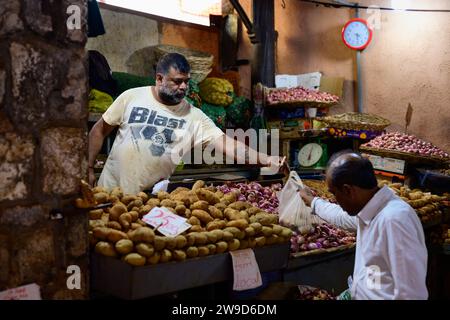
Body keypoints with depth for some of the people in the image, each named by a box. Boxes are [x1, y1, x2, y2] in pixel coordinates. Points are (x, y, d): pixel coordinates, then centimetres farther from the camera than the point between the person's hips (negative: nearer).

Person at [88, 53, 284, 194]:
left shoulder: (194, 117, -7)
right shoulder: (132, 97, -5)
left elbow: (226, 144, -18)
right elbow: (100, 131, 6)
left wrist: (266, 160, -31)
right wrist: (89, 168, 4)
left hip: (152, 198, 0)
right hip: (111, 190, 0)